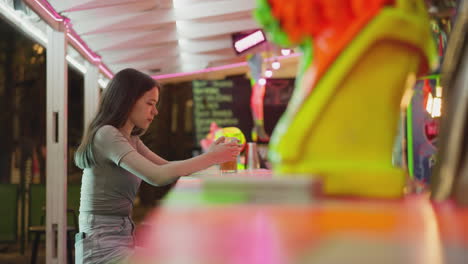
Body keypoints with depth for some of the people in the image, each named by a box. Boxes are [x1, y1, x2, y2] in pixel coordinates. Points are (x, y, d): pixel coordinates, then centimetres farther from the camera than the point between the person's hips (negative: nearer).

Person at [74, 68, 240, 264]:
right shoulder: (106, 135, -14)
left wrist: (210, 155, -2)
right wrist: (211, 158, -21)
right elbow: (157, 175, -26)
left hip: (123, 240, 10)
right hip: (102, 246, -10)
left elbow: (168, 168, 13)